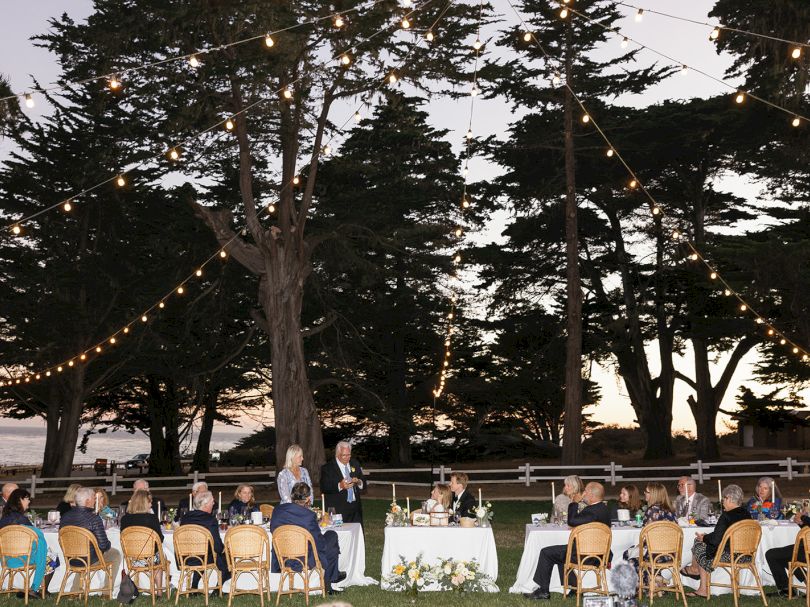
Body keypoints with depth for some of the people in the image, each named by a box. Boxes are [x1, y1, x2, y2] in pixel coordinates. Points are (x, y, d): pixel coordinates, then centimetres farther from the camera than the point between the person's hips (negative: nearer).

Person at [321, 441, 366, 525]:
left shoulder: (355, 464, 14)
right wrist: (339, 486, -24)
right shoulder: (327, 468, -2)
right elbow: (324, 489, -11)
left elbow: (364, 484, 14)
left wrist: (359, 482, -9)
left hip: (355, 508, 4)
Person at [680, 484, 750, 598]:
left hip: (729, 555, -8)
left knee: (699, 546, 12)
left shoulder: (726, 516, -21)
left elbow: (716, 540, -20)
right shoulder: (746, 514, 4)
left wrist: (703, 538, 1)